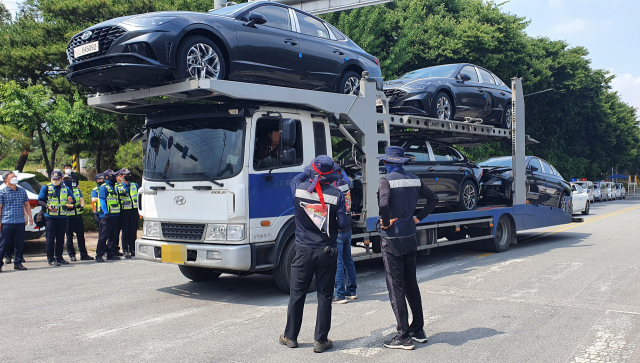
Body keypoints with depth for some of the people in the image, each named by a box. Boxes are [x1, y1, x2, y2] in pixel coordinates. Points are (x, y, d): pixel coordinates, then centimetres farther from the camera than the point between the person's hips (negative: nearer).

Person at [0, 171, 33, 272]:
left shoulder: (22, 191, 13)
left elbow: (26, 204, 21)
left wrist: (30, 216, 16)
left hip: (20, 222, 4)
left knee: (19, 243, 7)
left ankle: (18, 263, 16)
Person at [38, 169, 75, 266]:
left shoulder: (66, 189, 13)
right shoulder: (46, 188, 5)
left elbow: (73, 202, 12)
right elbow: (40, 201, 1)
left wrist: (71, 201, -13)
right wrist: (48, 206, -17)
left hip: (62, 217, 3)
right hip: (50, 217, -3)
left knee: (60, 239, 8)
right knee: (50, 238, -2)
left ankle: (59, 258, 17)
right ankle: (50, 259, 3)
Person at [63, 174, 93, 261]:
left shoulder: (77, 190, 16)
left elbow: (81, 199, 4)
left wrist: (82, 206, -18)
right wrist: (70, 206, -26)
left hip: (78, 216, 3)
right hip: (68, 217, -3)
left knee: (81, 236, 6)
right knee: (69, 237, 2)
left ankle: (84, 254, 12)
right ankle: (71, 255, 12)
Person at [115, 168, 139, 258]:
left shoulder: (135, 185, 13)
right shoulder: (117, 187, 4)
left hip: (134, 211, 3)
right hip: (124, 212, -2)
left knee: (133, 232, 5)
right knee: (125, 232, 0)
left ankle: (133, 250, 12)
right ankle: (125, 251, 5)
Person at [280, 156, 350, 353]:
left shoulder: (299, 188, -6)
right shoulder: (336, 195, -11)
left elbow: (296, 179, 19)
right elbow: (343, 223, -8)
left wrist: (310, 173, 25)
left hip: (303, 251, 1)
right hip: (326, 252, -1)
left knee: (297, 293, 12)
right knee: (324, 296, 7)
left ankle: (290, 336, 24)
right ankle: (321, 340, 12)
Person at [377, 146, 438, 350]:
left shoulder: (387, 180, -14)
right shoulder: (414, 180, 6)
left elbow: (384, 203, -30)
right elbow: (433, 198, 11)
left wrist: (386, 222, -15)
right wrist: (419, 218, 11)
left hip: (392, 239, -6)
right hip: (410, 237, 7)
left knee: (396, 287, 1)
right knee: (411, 284, 17)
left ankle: (403, 337, 5)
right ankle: (418, 331, 25)